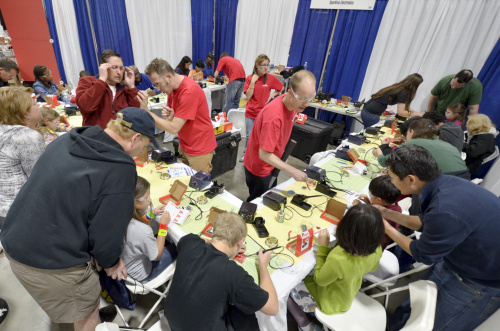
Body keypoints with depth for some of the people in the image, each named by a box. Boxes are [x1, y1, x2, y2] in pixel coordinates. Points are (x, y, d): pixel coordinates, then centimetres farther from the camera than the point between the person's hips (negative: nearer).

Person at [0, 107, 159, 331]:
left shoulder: (67, 140, -2)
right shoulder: (119, 170, -26)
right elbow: (107, 230, -19)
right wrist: (110, 262, 2)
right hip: (51, 264, -7)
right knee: (87, 313, 21)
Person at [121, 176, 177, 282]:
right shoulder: (143, 231, -42)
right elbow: (157, 256, -21)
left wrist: (151, 213, -5)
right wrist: (163, 225, -20)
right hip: (139, 274, -6)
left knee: (166, 240, 20)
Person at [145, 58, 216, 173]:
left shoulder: (189, 92, -24)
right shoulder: (172, 88, 4)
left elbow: (174, 129, -23)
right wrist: (170, 115, -12)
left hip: (199, 150, -8)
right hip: (184, 146, 8)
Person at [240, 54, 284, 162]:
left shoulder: (271, 78, -3)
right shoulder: (250, 78, 0)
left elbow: (281, 89, 12)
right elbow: (248, 96, -8)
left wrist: (272, 95, -3)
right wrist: (253, 81, -15)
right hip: (250, 113, 1)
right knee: (249, 136, 10)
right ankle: (245, 155, 29)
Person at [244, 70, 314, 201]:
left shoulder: (293, 104, -9)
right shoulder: (274, 115, -36)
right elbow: (264, 154, -34)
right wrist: (292, 171, -36)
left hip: (271, 165, 8)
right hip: (259, 167, -8)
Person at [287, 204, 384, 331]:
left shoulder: (337, 260, -46)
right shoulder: (376, 249, -26)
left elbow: (319, 280, -22)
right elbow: (372, 268, 1)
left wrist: (322, 246, -24)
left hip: (331, 302, -6)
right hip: (349, 293, 6)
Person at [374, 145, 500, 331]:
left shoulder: (445, 212, -38)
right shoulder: (445, 182, -13)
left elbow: (423, 255, -16)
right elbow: (426, 223, 6)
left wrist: (385, 227, -8)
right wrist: (386, 214, 2)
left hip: (484, 282, -7)